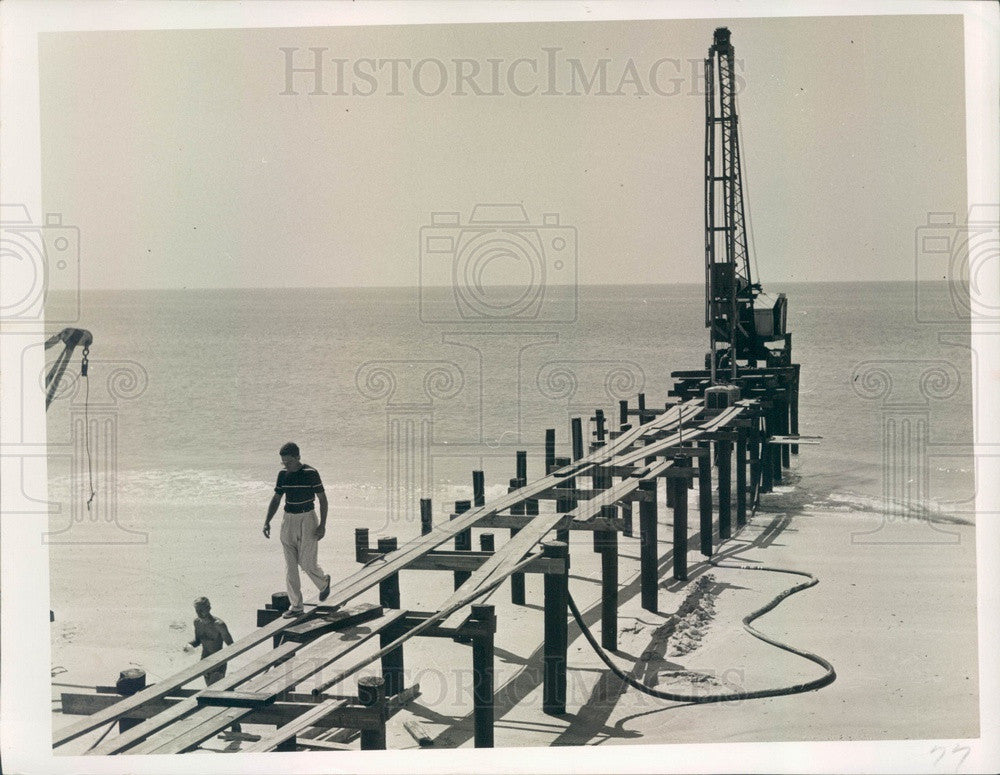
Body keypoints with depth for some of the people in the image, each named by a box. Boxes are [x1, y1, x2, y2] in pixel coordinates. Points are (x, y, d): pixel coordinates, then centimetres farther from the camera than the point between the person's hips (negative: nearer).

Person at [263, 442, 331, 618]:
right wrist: (267, 522, 1)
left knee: (307, 562, -6)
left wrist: (322, 524, -13)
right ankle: (295, 605, 8)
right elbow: (276, 499, 12)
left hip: (307, 519, -5)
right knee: (290, 565, 3)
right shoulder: (283, 474, 4)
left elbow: (323, 499, -6)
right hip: (288, 519, 5)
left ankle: (324, 582, 27)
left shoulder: (311, 473, -11)